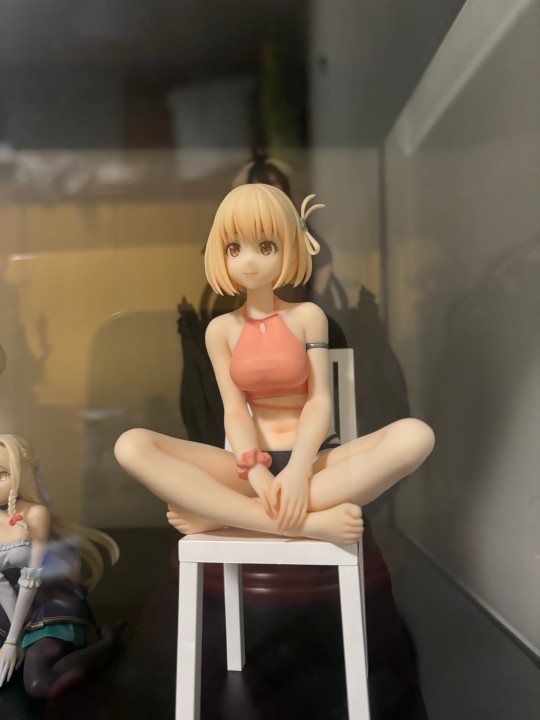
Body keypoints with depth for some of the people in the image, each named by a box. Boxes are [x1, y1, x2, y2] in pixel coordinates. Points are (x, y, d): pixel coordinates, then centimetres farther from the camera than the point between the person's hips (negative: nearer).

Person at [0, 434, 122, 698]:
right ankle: (56, 646, 12)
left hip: (51, 604, -6)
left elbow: (32, 577, -16)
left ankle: (108, 639, 0)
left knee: (38, 686, -24)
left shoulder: (35, 514, -17)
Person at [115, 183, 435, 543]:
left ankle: (221, 513, -27)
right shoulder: (221, 329, 3)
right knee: (132, 446, -21)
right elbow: (235, 409, -6)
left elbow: (319, 400, -8)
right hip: (255, 465, 0)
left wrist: (297, 471, -25)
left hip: (315, 460, 0)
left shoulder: (307, 316, 0)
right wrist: (256, 473, -25)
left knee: (415, 436, -31)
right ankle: (305, 522, -31)